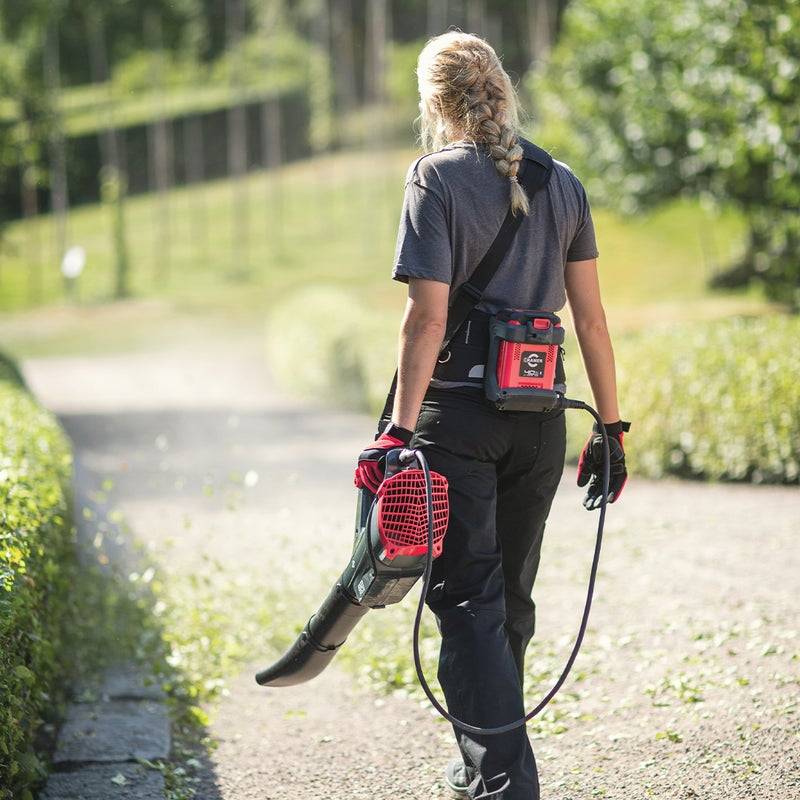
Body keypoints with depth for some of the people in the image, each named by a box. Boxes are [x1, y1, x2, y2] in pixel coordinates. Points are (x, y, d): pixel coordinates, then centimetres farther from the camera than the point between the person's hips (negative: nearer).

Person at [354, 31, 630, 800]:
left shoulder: (437, 179, -7)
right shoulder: (561, 183, 8)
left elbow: (428, 314, -15)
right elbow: (590, 314, 6)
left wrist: (401, 426, -16)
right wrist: (610, 427, 11)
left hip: (458, 413, -5)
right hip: (539, 418, 5)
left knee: (466, 599, -2)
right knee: (511, 597, 17)